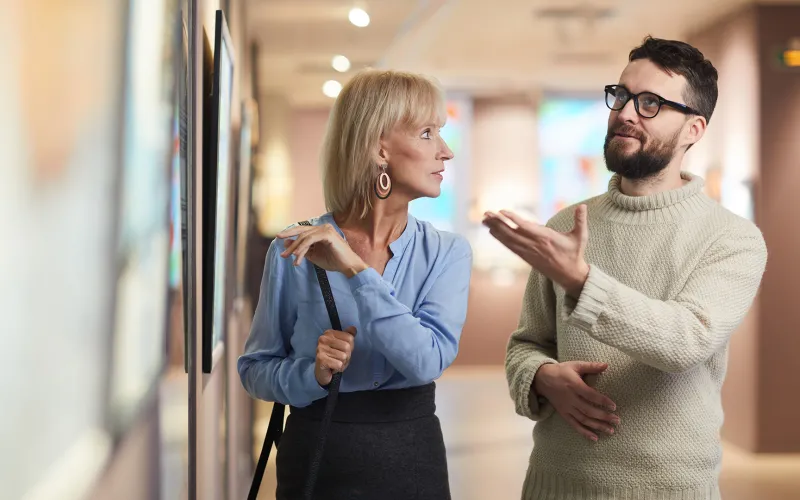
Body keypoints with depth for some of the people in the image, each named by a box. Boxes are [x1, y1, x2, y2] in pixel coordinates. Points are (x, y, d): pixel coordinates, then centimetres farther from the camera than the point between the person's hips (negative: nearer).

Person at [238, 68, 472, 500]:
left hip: (413, 461, 2)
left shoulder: (447, 253, -5)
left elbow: (428, 360, -20)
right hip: (315, 461, -1)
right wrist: (312, 374, -19)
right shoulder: (294, 251, -8)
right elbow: (255, 369, 0)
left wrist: (355, 270, -25)